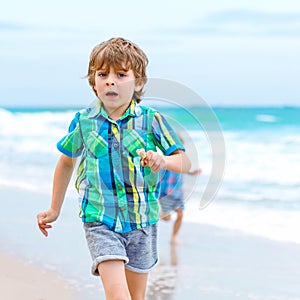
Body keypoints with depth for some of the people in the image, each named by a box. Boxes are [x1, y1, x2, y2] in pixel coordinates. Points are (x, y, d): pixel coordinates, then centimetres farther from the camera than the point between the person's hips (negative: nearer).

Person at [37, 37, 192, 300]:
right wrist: (55, 209, 23)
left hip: (142, 221, 1)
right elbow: (67, 162, 18)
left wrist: (164, 160, -25)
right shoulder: (84, 121, 1)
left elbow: (185, 162, -1)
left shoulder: (152, 120, -4)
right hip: (100, 221, -1)